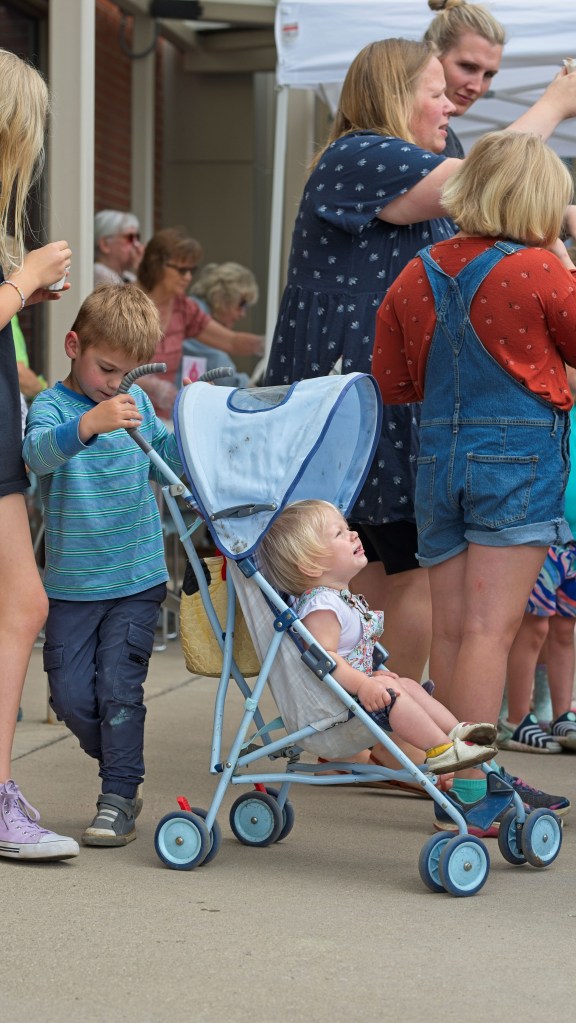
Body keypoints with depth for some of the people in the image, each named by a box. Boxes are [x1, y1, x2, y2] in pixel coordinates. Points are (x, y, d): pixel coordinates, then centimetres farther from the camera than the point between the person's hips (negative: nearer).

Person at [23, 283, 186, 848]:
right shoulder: (52, 405, -9)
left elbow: (168, 455, 23)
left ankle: (119, 798, 1)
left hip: (137, 579, 1)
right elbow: (38, 451, -32)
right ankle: (122, 770, 25)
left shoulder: (135, 402, 6)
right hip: (72, 583, -1)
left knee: (118, 685, -7)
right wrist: (89, 424, -50)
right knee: (70, 694, 2)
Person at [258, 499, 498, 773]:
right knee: (389, 690, -24)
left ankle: (456, 730, 5)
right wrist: (363, 684, -34)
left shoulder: (346, 600, 16)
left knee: (408, 685, 9)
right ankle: (440, 749, -26)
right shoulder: (321, 605, -21)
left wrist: (372, 675, 15)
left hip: (353, 687, 12)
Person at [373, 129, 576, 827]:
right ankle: (471, 788, -7)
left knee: (450, 627, 10)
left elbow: (391, 383, 10)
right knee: (490, 627, -6)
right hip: (520, 457, -5)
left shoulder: (416, 276, 5)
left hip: (439, 456, 5)